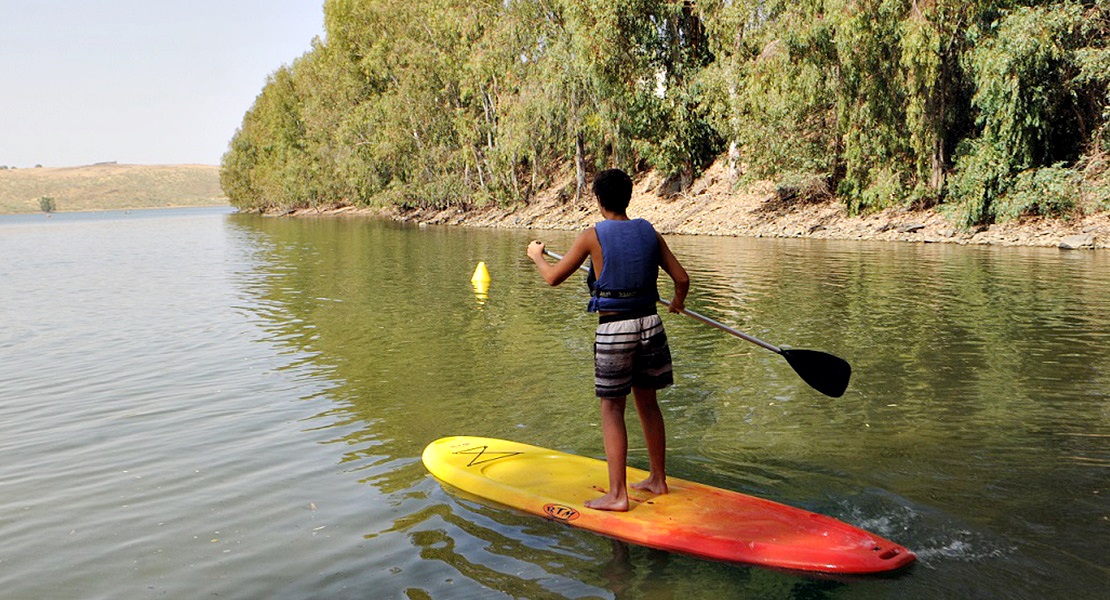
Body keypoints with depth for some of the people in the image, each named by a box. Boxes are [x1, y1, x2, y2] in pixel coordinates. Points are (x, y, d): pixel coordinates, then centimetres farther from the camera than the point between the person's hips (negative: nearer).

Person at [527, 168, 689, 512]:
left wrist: (536, 255, 19)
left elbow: (553, 278, -2)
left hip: (613, 330, -5)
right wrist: (679, 301, 27)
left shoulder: (593, 236, -9)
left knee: (612, 409, 2)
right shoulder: (649, 233, 4)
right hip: (649, 324, 5)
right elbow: (681, 278, 4)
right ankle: (658, 479, 27)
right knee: (648, 403, 17)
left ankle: (617, 494, 2)